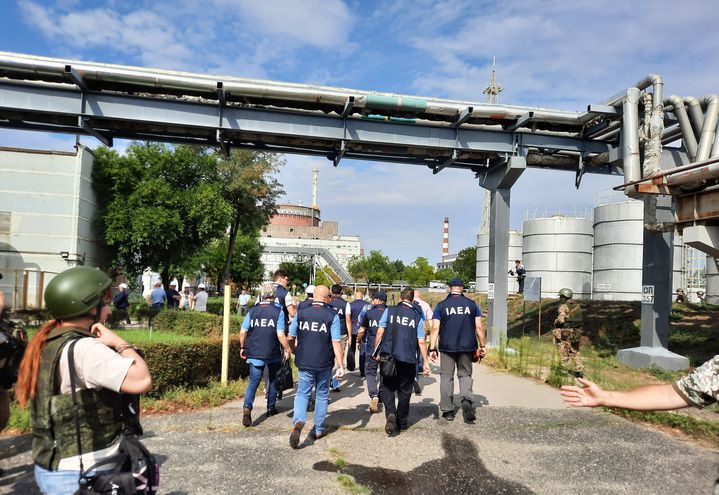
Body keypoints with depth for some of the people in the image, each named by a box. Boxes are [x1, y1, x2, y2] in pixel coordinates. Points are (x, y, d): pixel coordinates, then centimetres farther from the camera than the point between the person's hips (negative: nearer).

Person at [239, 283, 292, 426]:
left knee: (253, 382, 5)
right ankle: (271, 408, 31)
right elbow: (280, 335, -16)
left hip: (254, 353, 1)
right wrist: (287, 349, -2)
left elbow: (243, 332, -2)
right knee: (273, 381, 20)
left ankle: (247, 407, -18)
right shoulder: (278, 311, -10)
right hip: (273, 354, -1)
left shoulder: (252, 311, -1)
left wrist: (243, 348, 12)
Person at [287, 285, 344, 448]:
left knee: (302, 393, 10)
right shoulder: (332, 315, -9)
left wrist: (295, 352, 25)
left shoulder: (301, 313, -1)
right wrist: (340, 366, -10)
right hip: (324, 364, -1)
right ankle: (319, 430, 25)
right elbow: (336, 342, -13)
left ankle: (298, 422, -16)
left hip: (304, 362, 1)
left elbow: (290, 338, 5)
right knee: (322, 395, 16)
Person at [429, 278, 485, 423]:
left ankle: (447, 410, 11)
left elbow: (435, 328, -5)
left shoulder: (441, 305, 0)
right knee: (465, 375, 13)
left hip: (447, 347, -1)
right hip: (467, 347, 1)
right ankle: (467, 400, -12)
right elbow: (479, 327, 2)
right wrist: (482, 346, 10)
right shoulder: (472, 304, 4)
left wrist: (432, 348, -3)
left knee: (447, 377, 8)